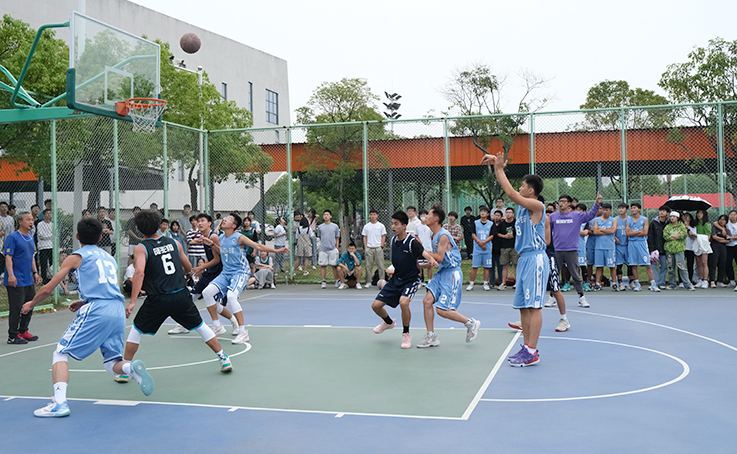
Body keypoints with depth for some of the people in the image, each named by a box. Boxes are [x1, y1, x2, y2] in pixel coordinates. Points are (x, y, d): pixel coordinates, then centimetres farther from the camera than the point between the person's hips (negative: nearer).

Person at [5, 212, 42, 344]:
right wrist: (11, 275, -23)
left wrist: (35, 272, 17)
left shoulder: (30, 238, 14)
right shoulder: (12, 237, -10)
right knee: (16, 308, -5)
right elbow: (8, 257, -15)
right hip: (16, 281, -8)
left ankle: (23, 332, 26)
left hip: (29, 280, 9)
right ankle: (13, 336, 4)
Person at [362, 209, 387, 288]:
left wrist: (381, 246, -4)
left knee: (380, 266, -4)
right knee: (368, 266, 2)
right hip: (369, 248, 2)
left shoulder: (381, 226, 5)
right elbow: (364, 237, 13)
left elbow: (383, 237, 6)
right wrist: (365, 247, 3)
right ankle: (368, 282, 8)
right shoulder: (366, 226, 10)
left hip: (378, 248, -2)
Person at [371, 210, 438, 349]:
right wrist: (393, 269, 8)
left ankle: (406, 334, -9)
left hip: (411, 280, -6)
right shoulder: (393, 240, 2)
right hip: (395, 279, 6)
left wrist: (432, 260, -57)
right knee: (376, 305, 1)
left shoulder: (412, 242, -19)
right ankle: (389, 322, 36)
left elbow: (425, 253, -38)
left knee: (403, 302, -34)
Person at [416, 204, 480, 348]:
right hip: (441, 273, 9)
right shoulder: (435, 236, 12)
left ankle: (471, 323, 9)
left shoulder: (443, 235, -16)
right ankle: (431, 338, 5)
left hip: (452, 273, -9)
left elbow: (439, 258, -19)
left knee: (442, 310, -11)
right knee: (427, 301, -3)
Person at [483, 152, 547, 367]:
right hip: (524, 259, 10)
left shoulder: (537, 206, -12)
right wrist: (496, 165, 11)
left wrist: (499, 169, -12)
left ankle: (532, 353, -6)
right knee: (523, 306, 10)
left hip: (535, 260, -10)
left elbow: (511, 193, -21)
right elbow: (510, 192, 21)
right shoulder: (522, 204, 13)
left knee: (533, 305, -8)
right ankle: (527, 347, 16)